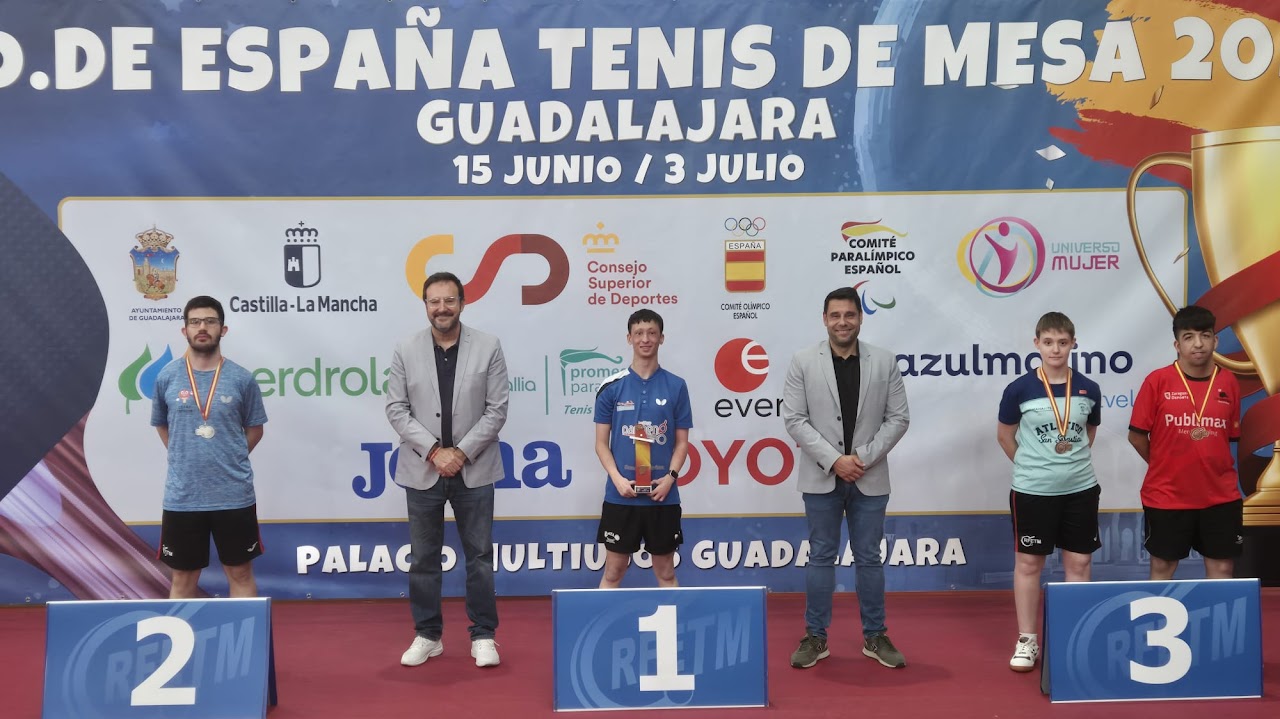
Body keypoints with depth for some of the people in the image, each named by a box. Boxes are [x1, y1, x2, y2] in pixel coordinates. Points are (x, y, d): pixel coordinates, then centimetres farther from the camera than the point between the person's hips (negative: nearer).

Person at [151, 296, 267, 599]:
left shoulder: (242, 378, -2)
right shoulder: (166, 377, 1)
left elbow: (254, 428, 10)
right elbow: (162, 425, 16)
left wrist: (230, 458, 3)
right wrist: (184, 458, 9)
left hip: (234, 494, -1)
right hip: (182, 496, 1)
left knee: (241, 574, 9)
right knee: (183, 578, 10)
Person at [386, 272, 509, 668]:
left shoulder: (488, 347, -3)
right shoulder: (406, 349, 0)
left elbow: (497, 410, -5)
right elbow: (396, 409, -2)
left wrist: (461, 452, -12)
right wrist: (433, 451, -11)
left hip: (474, 469, -1)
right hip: (422, 469, 1)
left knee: (479, 556, 5)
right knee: (423, 558, 9)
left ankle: (483, 636, 16)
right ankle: (427, 636, 22)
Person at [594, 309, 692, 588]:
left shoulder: (676, 386, 3)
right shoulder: (612, 387, 1)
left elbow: (681, 442, 5)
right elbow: (601, 442, 3)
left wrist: (670, 477, -10)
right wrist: (617, 478, -11)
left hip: (663, 496, 1)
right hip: (621, 495, -1)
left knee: (666, 573, 10)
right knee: (613, 572, 5)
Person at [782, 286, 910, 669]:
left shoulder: (885, 361, 1)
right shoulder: (803, 362, -2)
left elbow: (898, 418, 1)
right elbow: (795, 419, -5)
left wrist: (864, 457, -10)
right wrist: (834, 460, -13)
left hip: (869, 479, 1)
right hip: (821, 477, -1)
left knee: (869, 558, 9)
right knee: (821, 557, 7)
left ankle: (875, 637, 20)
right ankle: (816, 637, 16)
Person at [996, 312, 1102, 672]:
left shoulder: (1089, 390, -1)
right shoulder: (1019, 389, -9)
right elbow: (1005, 435, 5)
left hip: (1081, 488, 2)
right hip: (1031, 490, -2)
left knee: (1079, 563, 9)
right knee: (1028, 562, 6)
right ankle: (1027, 640, 17)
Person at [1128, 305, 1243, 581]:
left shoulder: (1229, 382, 2)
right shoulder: (1157, 380, -8)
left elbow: (1232, 435, 12)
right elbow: (1136, 435, -3)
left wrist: (1213, 466, 6)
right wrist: (1164, 466, 4)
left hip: (1221, 496, 3)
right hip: (1166, 495, -3)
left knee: (1222, 567, 8)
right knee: (1163, 566, 9)